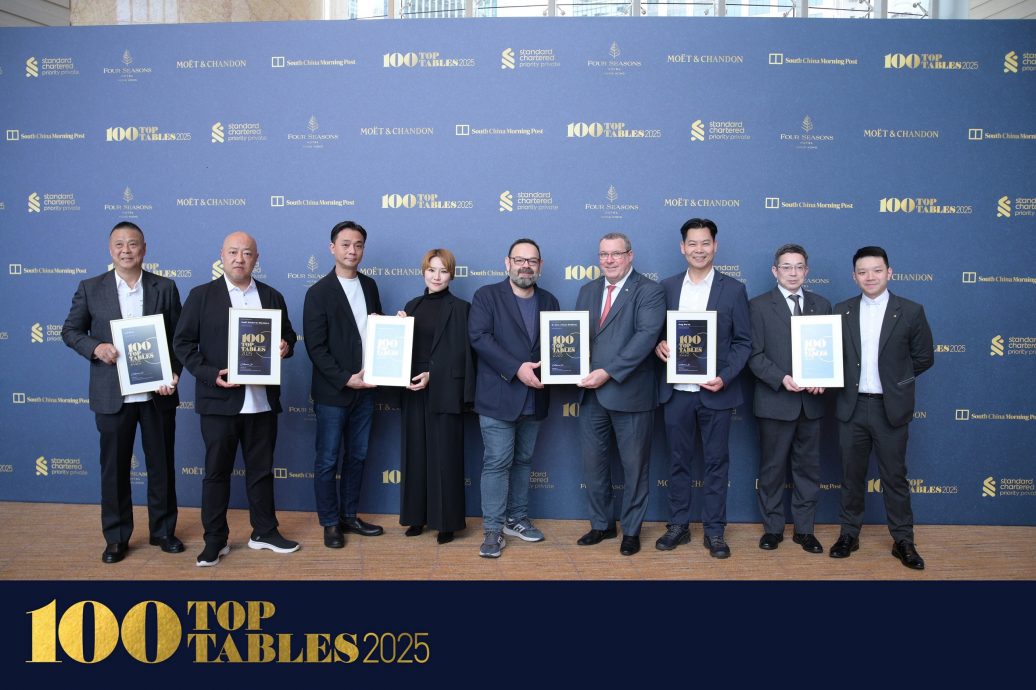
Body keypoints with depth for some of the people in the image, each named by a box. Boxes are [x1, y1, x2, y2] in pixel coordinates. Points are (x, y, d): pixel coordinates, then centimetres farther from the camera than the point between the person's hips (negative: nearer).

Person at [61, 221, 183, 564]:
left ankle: (163, 531, 25)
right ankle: (116, 538, 23)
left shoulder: (165, 288, 2)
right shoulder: (90, 288, 2)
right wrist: (95, 348, -12)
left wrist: (174, 373, -11)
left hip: (158, 393, 0)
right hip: (112, 395, 0)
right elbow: (70, 330, 8)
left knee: (162, 465, 9)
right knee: (114, 467, 8)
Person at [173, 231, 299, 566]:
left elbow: (288, 335, 17)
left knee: (261, 469, 12)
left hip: (262, 401, 3)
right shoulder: (201, 296, 0)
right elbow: (183, 342, -2)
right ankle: (215, 540, 18)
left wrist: (285, 346, -7)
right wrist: (210, 374, -15)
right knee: (217, 472, 6)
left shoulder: (272, 297, 9)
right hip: (219, 400, -3)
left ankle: (264, 532, 26)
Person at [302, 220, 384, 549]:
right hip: (333, 391, -5)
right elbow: (315, 347, -12)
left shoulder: (370, 285, 8)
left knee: (357, 456, 14)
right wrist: (345, 379, -17)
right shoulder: (319, 292, -9)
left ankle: (349, 516, 27)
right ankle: (330, 523, 18)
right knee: (328, 460, 5)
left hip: (364, 389, 5)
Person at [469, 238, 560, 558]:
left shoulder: (549, 302, 13)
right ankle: (493, 529, 6)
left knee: (523, 460, 14)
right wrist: (516, 369, -20)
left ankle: (516, 518, 27)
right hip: (498, 397, -5)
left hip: (534, 398, 5)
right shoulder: (486, 296, -2)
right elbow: (479, 337, -13)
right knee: (497, 462, -3)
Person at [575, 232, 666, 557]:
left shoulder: (649, 291, -6)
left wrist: (608, 372, -23)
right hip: (591, 393, 5)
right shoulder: (588, 290, 14)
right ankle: (601, 524, 30)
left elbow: (646, 336, -18)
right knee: (593, 463, 13)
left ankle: (631, 529, 25)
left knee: (634, 466, 8)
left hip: (630, 393, -5)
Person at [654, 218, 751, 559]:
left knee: (716, 462, 7)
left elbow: (743, 342, -1)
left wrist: (725, 377, -14)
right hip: (676, 390, 2)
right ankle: (678, 525, 23)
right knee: (678, 461, 10)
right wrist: (658, 344, -12)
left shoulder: (733, 289, 0)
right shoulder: (667, 287, 7)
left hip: (716, 391, -2)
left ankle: (714, 530, 19)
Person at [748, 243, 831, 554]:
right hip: (775, 401, -3)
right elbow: (754, 354, -7)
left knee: (808, 467, 10)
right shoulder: (760, 305, -1)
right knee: (772, 468, 7)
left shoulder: (821, 305, 10)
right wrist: (782, 379, -20)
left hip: (811, 402, 3)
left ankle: (804, 529, 23)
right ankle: (773, 527, 21)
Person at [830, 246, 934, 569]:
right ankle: (850, 533, 25)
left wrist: (895, 379, 1)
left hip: (891, 408, -2)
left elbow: (923, 357, 3)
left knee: (894, 475, 7)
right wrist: (838, 379, -7)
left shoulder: (911, 311, -3)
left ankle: (903, 540, 21)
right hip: (852, 406, 2)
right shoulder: (842, 311, 3)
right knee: (852, 474, 12)